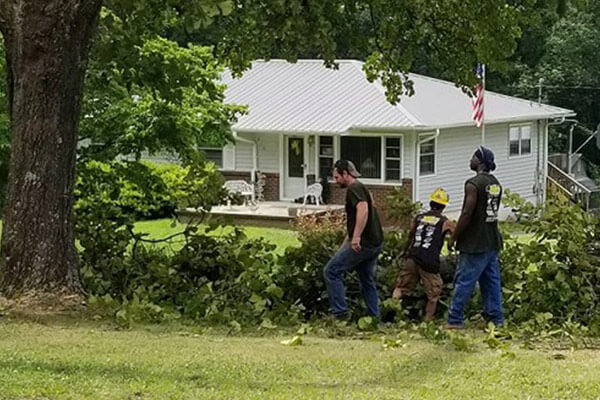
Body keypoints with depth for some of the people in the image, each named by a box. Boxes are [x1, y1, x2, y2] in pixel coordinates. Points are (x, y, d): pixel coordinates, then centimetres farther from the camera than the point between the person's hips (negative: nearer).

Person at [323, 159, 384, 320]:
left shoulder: (354, 189, -11)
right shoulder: (360, 188, 22)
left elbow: (363, 210, -30)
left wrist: (356, 237, -36)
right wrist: (345, 245, 34)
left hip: (363, 244, -10)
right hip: (375, 243, 10)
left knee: (331, 271, -5)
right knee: (367, 281, 18)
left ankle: (340, 312, -6)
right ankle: (374, 317, 20)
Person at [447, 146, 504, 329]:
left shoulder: (473, 184, -15)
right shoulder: (496, 184, 11)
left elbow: (467, 213, -18)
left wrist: (453, 237, -10)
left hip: (475, 244, -8)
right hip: (492, 242, 8)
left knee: (464, 281, -4)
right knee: (492, 281, 11)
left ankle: (455, 320, -2)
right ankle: (496, 318, 12)